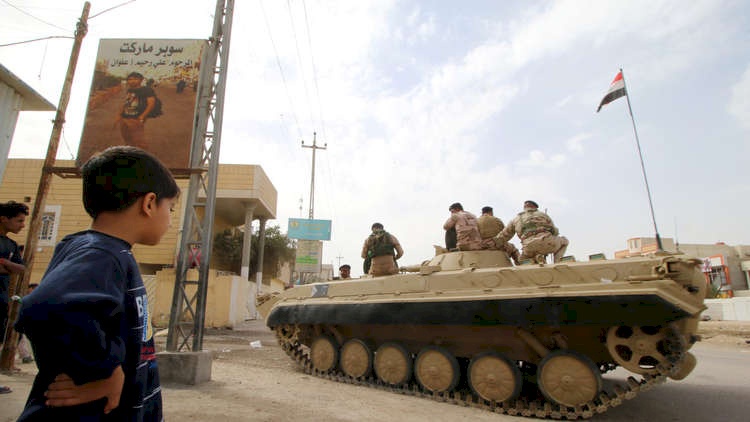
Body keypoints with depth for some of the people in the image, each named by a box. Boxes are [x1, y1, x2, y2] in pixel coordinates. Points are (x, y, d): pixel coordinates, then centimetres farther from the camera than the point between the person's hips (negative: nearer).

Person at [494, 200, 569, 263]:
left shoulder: (516, 219, 27)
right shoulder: (543, 214, 27)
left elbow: (503, 236, 28)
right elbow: (555, 232, 28)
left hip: (530, 248, 1)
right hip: (547, 242, -1)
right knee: (564, 241, 31)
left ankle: (537, 257, 1)